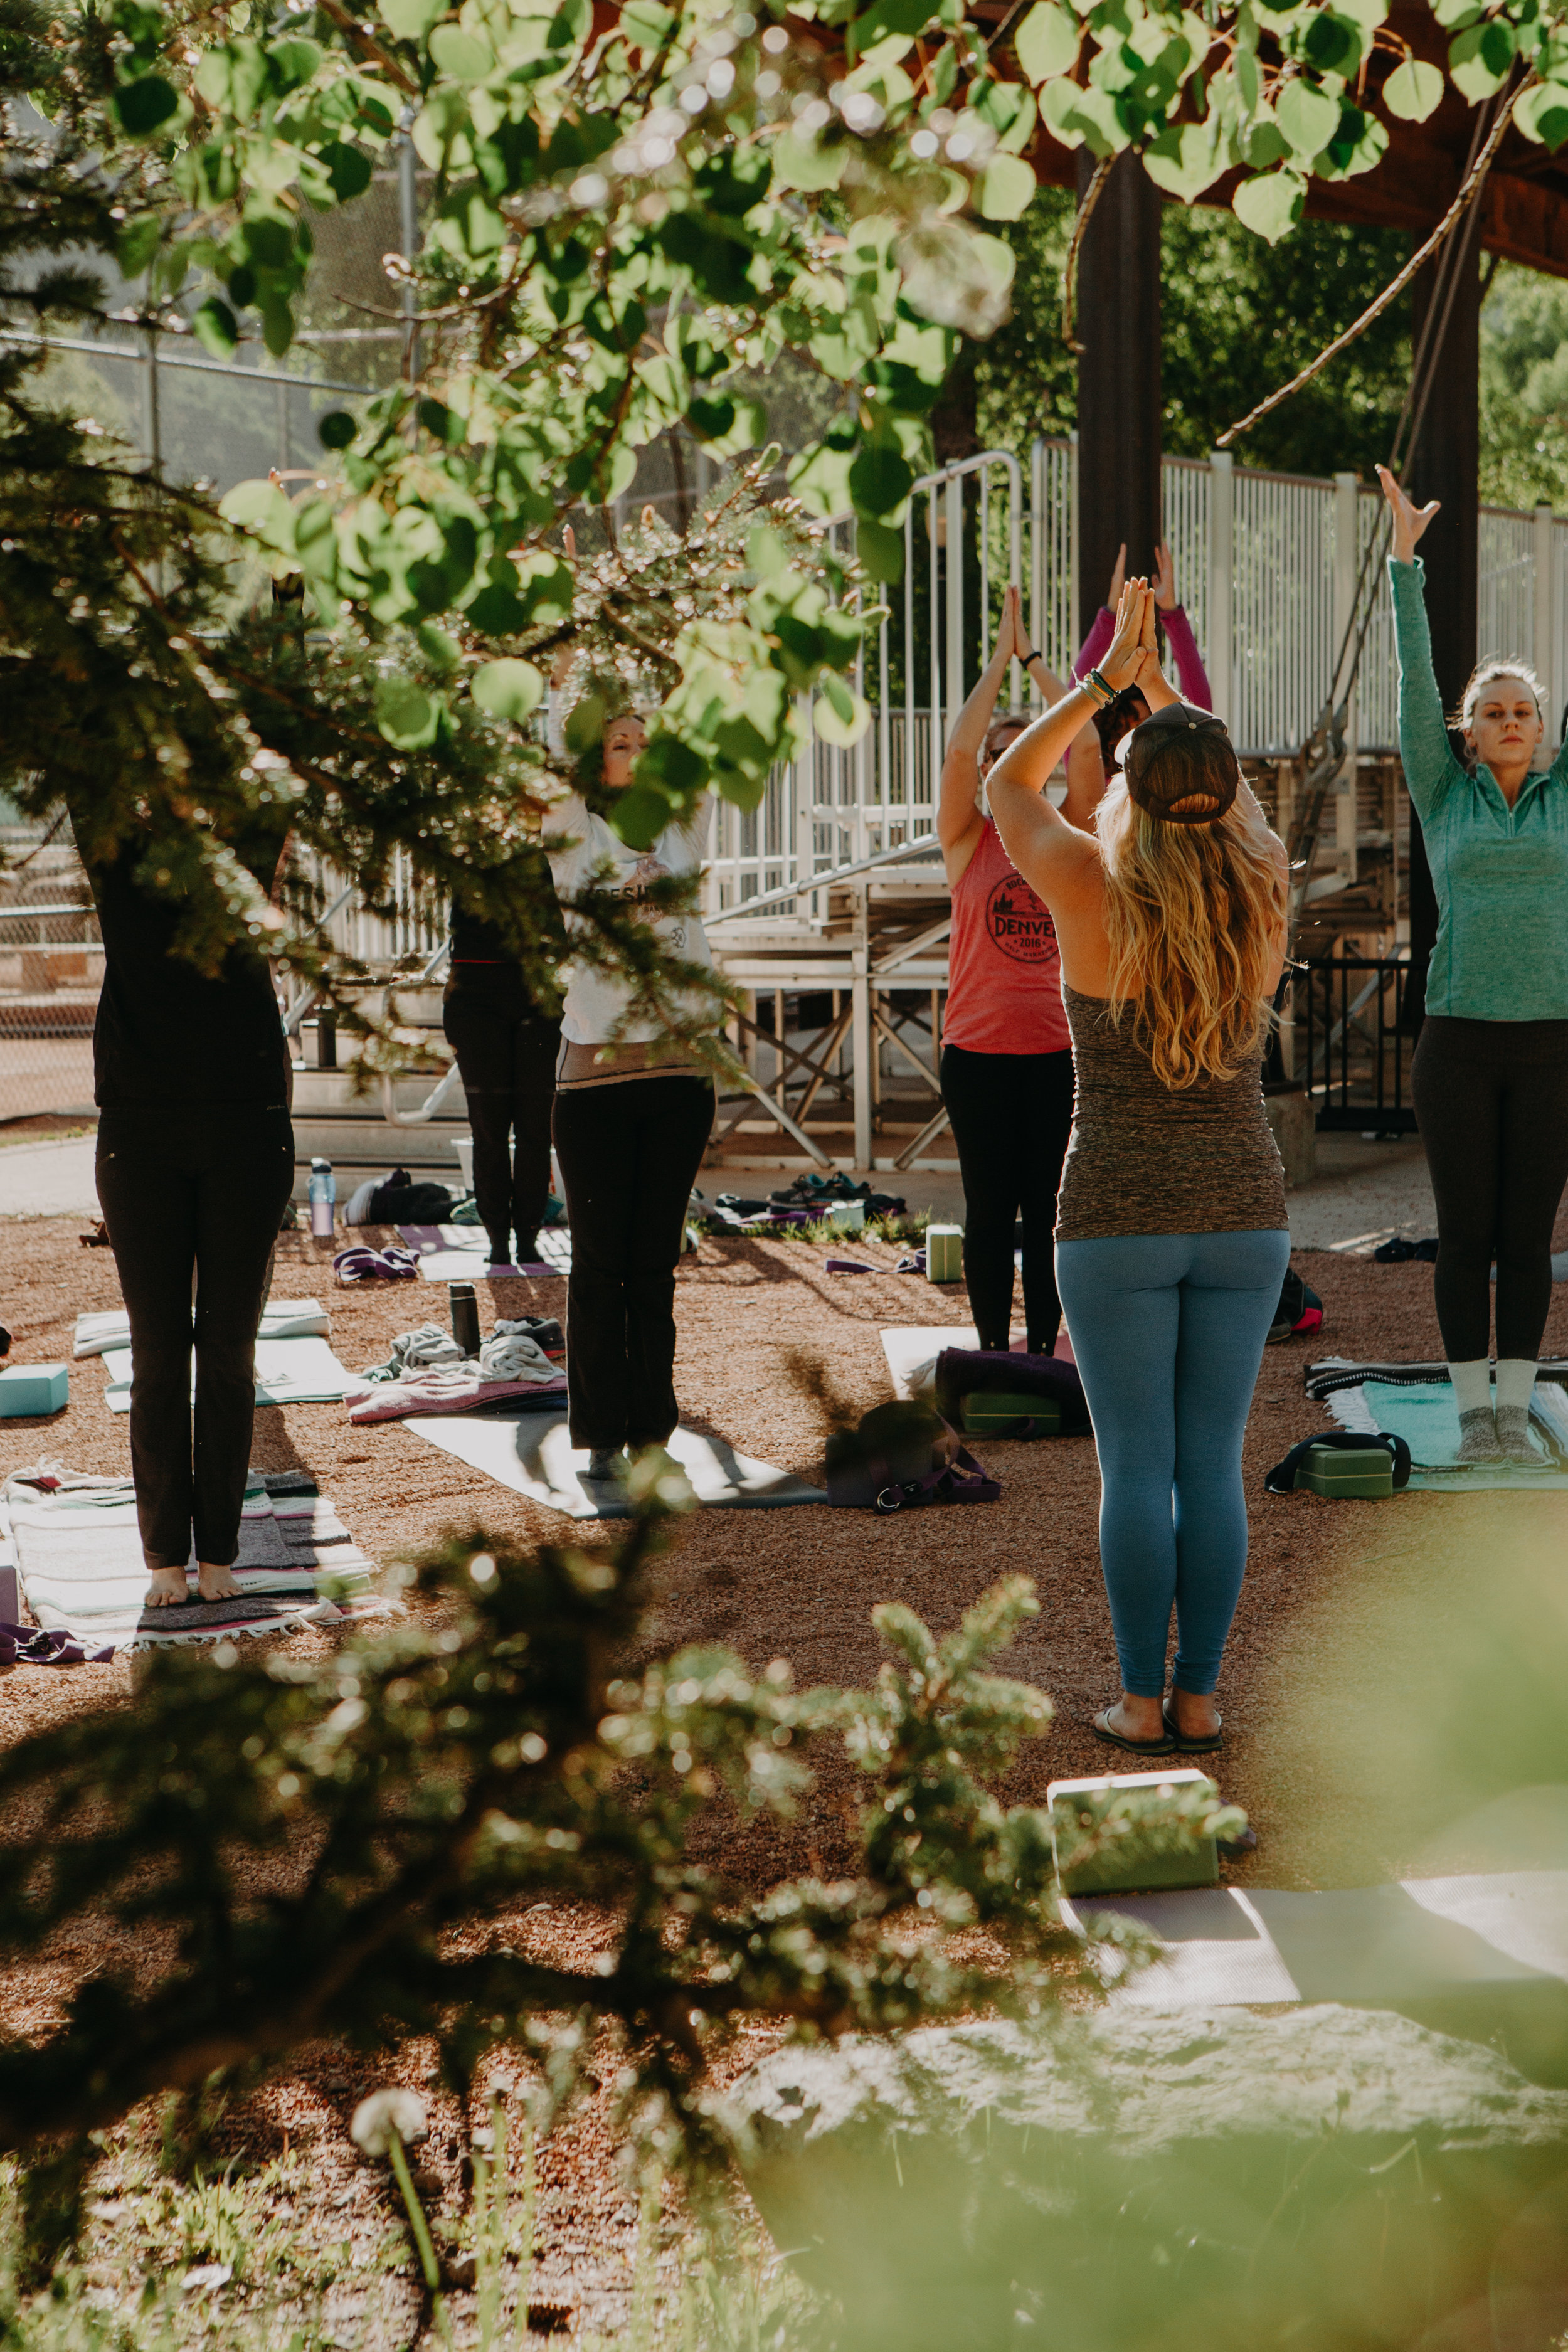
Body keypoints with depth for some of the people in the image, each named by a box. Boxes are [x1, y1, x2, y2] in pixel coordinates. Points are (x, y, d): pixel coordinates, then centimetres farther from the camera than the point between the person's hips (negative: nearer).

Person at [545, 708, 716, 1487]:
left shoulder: (681, 835, 11)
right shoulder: (575, 838, 3)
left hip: (680, 1073, 3)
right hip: (596, 1070, -3)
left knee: (655, 1262, 7)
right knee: (599, 1263, 1)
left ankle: (651, 1430, 12)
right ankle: (602, 1435, 7)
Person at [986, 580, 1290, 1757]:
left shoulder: (1092, 890, -13)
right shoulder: (1266, 895, -6)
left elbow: (1005, 787, 6)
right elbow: (1235, 801, 19)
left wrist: (1106, 680, 9)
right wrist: (1161, 692, 19)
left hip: (1118, 1219, -2)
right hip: (1243, 1216, 3)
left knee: (1135, 1469, 4)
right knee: (1213, 1465, 8)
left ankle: (1143, 1702, 9)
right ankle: (1199, 1699, 12)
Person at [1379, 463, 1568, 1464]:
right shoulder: (1446, 796, 5)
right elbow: (1416, 681, 0)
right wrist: (1406, 558, -6)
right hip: (1459, 1040, -1)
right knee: (1467, 1235, 2)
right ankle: (1473, 1411, 11)